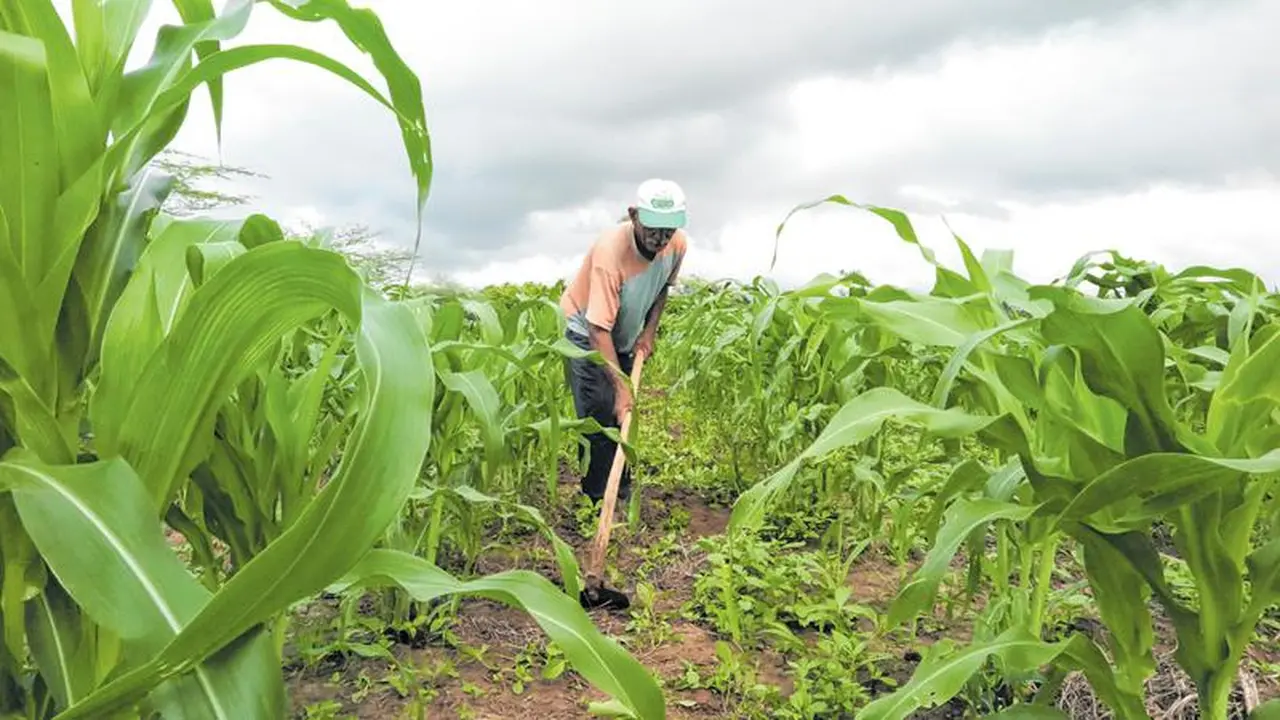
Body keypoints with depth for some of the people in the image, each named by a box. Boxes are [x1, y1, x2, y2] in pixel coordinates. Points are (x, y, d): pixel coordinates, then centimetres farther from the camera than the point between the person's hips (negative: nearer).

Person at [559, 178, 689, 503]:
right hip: (586, 333, -6)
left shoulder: (677, 245, -17)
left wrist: (650, 330, -6)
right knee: (599, 418, -15)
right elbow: (599, 330, -37)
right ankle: (597, 503, -5)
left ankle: (622, 497, 25)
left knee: (624, 417, 11)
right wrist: (620, 387, -41)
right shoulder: (610, 251, -37)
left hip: (626, 337, 6)